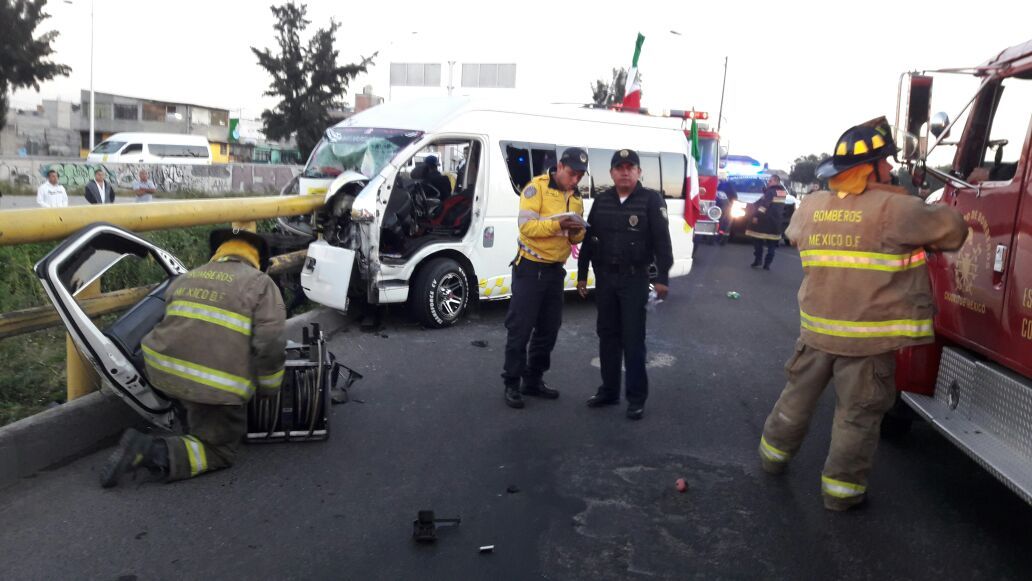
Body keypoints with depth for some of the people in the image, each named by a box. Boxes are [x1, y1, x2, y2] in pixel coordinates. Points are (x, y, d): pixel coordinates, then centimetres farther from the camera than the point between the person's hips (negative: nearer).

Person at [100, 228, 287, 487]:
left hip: (162, 370, 6)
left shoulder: (184, 279, 17)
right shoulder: (261, 284, -1)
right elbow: (270, 347, -10)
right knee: (219, 451, 9)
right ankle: (153, 452, -12)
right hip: (214, 388, -6)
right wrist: (267, 391, 6)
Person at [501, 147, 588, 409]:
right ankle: (512, 384, 8)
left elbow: (576, 238, 14)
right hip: (530, 268, -7)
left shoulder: (576, 197, 12)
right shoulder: (537, 187, -9)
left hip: (555, 270, 7)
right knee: (520, 328, -2)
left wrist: (577, 231, -9)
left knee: (548, 330, 12)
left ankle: (534, 380, 25)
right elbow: (526, 226, -18)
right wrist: (558, 224, -29)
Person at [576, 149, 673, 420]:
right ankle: (609, 390, 22)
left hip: (634, 278, -5)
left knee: (633, 338, -2)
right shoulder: (602, 200, 7)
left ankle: (637, 397, 7)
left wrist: (662, 278, -13)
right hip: (605, 277, 5)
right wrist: (582, 274, 10)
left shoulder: (651, 199, -6)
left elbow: (662, 240, -9)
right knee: (607, 335, 11)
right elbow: (589, 239, 11)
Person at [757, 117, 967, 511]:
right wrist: (926, 210, 15)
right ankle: (842, 487, 17)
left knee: (799, 394, 21)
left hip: (817, 329, 5)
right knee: (858, 415, 8)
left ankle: (774, 454, 37)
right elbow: (952, 228, -5)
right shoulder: (895, 209, -17)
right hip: (868, 337, -5)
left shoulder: (810, 206, -1)